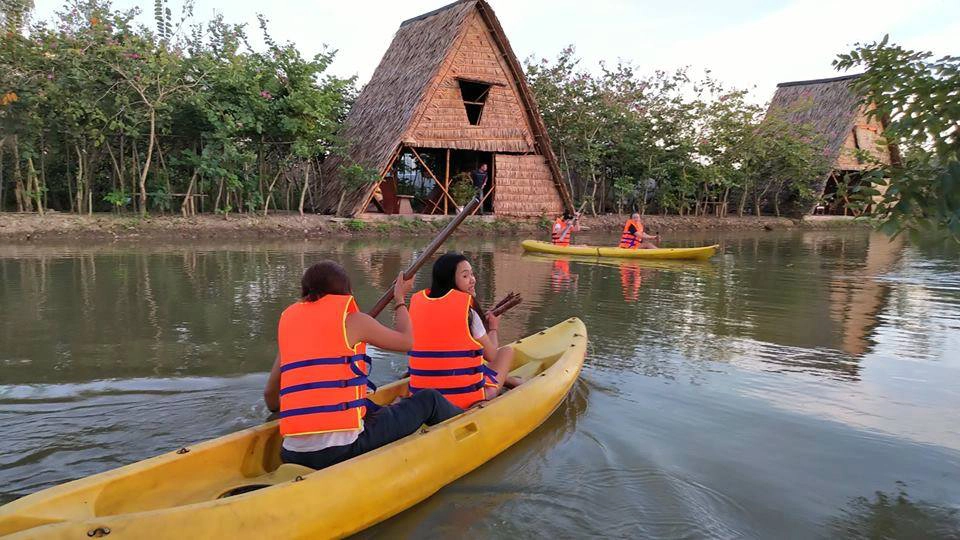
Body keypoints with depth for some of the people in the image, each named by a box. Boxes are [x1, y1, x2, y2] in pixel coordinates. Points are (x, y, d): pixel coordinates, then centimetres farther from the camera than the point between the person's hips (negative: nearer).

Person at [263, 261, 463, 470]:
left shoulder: (288, 320, 14)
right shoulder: (352, 320, -2)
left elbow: (270, 394, 19)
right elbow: (406, 340, 14)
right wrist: (400, 299, 30)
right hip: (344, 448, -6)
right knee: (429, 400, 14)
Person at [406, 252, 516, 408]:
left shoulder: (416, 301, 3)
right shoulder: (467, 309, -12)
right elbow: (491, 356, 0)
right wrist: (494, 329, 21)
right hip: (466, 398, -6)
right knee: (507, 351, 17)